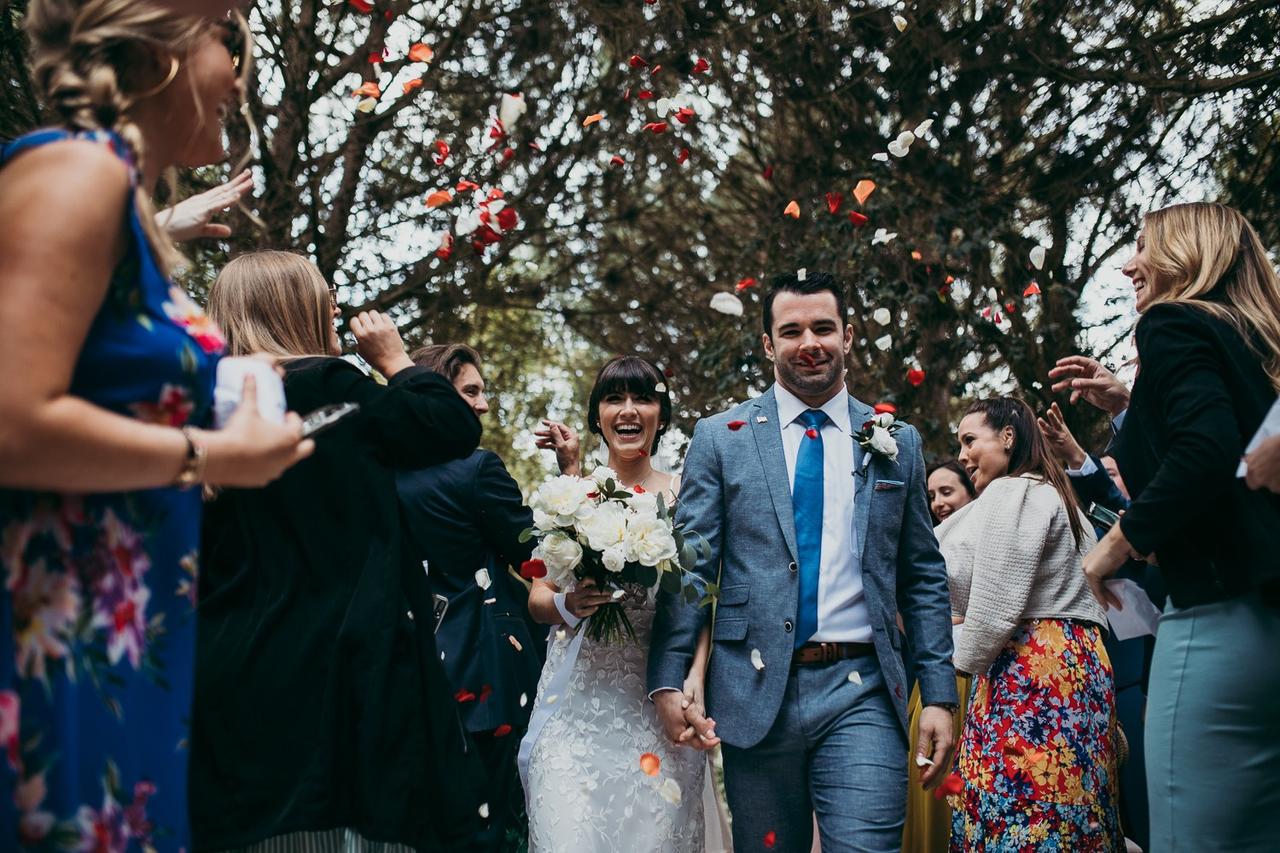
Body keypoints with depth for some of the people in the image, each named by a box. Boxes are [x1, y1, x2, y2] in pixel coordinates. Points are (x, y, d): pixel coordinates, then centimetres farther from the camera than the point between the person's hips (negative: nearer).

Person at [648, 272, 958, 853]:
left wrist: (939, 695, 3)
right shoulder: (720, 438, 5)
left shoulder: (896, 444, 10)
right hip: (756, 693, 0)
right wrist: (667, 683, -10)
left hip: (862, 694, 0)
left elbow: (923, 579, 11)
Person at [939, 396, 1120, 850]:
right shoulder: (1055, 494, 24)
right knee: (1065, 812, 6)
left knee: (1014, 813, -12)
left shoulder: (1009, 493, -7)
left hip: (1028, 673, -10)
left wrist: (966, 661, -1)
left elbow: (996, 601, -13)